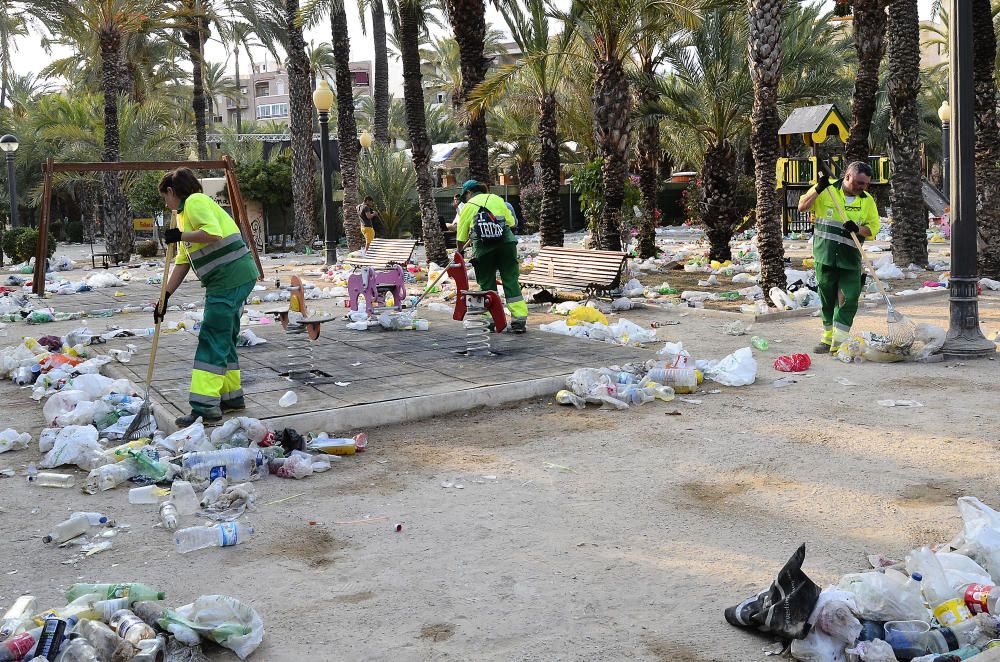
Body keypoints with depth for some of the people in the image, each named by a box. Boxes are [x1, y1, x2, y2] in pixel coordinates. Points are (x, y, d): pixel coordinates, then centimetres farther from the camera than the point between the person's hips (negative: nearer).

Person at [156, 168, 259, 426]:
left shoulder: (195, 201, -6)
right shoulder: (186, 212, 24)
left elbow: (213, 232, -24)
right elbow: (182, 262, 24)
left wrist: (180, 236, -10)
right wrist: (165, 297, 19)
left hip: (230, 277, -10)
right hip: (236, 279, 10)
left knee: (212, 339, -11)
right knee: (224, 338, 17)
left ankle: (204, 407, -11)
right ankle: (231, 396, 28)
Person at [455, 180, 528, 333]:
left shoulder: (467, 207, 10)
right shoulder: (497, 199, 12)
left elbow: (462, 237, 12)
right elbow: (511, 222, 11)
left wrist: (459, 253, 29)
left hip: (483, 249, -1)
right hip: (506, 244, 1)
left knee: (487, 284, 10)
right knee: (511, 281, 3)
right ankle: (519, 321, -2)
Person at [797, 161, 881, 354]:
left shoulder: (867, 201, 6)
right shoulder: (826, 192, 0)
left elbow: (874, 227, 6)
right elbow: (802, 207, -4)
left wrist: (857, 229, -14)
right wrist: (818, 189, -18)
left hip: (850, 259, 1)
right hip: (825, 256, -1)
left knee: (848, 300, -9)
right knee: (827, 298, 9)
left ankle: (839, 342, -6)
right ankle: (828, 337, 24)